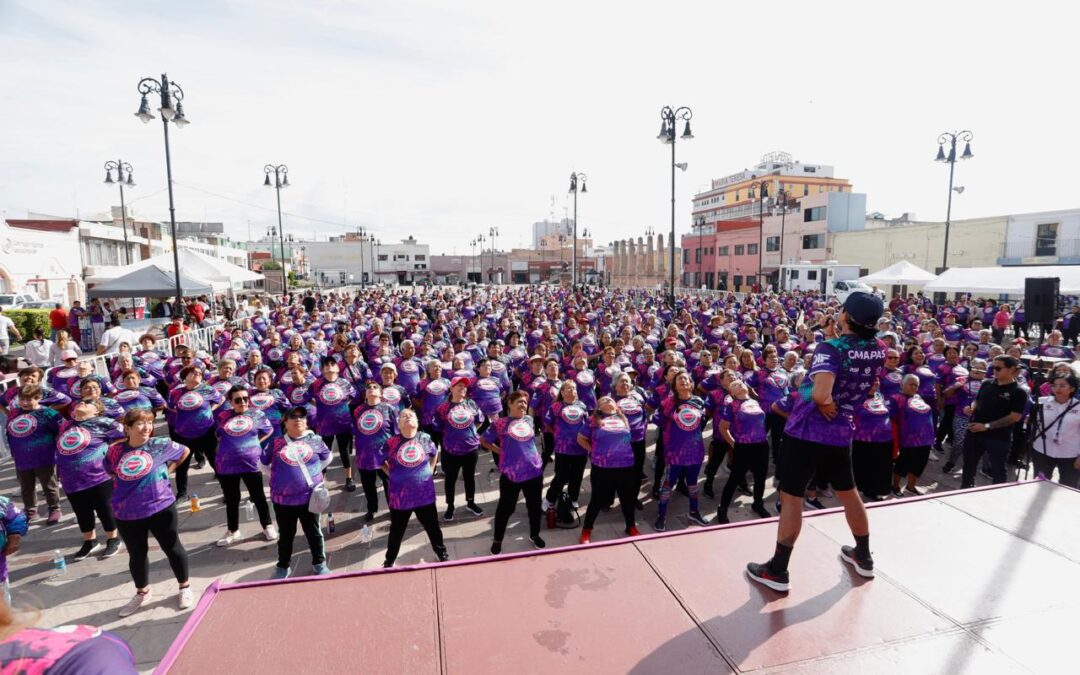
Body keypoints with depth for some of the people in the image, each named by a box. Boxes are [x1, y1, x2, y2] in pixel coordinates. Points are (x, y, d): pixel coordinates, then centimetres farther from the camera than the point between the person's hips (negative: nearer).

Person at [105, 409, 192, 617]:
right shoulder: (115, 451, -3)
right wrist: (127, 480, 2)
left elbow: (185, 451, 9)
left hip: (160, 508, -2)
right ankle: (142, 593, 40)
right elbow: (110, 471, 17)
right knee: (136, 554, 18)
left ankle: (185, 587, 27)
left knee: (172, 548, 9)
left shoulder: (161, 445, -9)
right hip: (127, 514, 3)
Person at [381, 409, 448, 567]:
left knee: (432, 526, 17)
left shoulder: (425, 438, -6)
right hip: (400, 495, -1)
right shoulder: (392, 442, -11)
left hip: (424, 493, 1)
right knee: (397, 530, 17)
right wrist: (391, 475, -1)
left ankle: (442, 552, 39)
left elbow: (435, 454, 14)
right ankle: (389, 560, 38)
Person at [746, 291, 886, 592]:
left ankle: (777, 571, 8)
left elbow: (820, 393, -34)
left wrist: (827, 405, -14)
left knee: (791, 498, 1)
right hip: (840, 432, 7)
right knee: (848, 492, 24)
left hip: (805, 432, -6)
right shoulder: (878, 350, 1)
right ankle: (863, 557, 42)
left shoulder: (831, 348, -20)